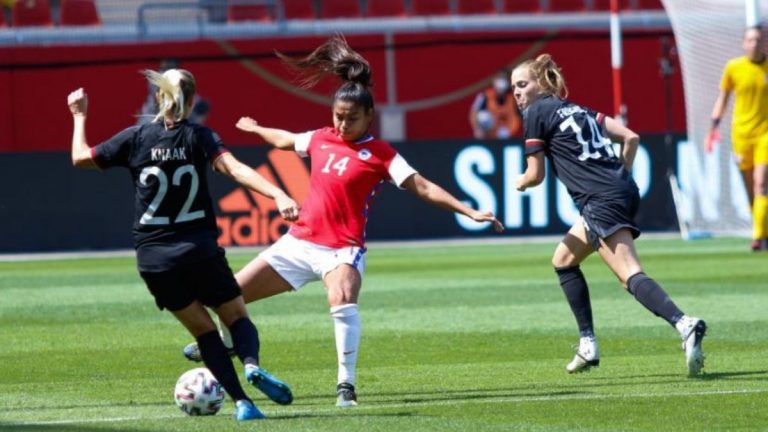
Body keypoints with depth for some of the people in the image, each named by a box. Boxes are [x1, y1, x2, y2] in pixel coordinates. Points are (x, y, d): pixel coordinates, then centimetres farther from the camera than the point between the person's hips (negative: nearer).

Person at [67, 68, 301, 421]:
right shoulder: (199, 137, -3)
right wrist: (278, 196, -29)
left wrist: (79, 116, 26)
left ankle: (241, 402, -3)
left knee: (203, 329, 12)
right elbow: (235, 170, -19)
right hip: (199, 250, -2)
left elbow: (80, 157, 11)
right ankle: (252, 364, -21)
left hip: (153, 258, 2)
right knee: (237, 316, 13)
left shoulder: (136, 138, 1)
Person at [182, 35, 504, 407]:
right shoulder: (320, 140, 7)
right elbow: (285, 140, 29)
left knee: (342, 300, -37)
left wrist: (469, 212, -23)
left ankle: (346, 384, -28)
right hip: (299, 240, 6)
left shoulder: (380, 154, -8)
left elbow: (423, 187, -13)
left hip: (342, 249, -6)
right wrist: (254, 128, 48)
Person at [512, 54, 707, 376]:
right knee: (563, 260, 20)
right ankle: (588, 344, 16)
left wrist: (520, 183, 26)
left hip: (601, 201, -9)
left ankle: (684, 325, -34)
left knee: (630, 275, -16)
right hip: (623, 191, 9)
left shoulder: (536, 113, 4)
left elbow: (535, 175, 4)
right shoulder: (576, 109, 25)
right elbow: (631, 138, 18)